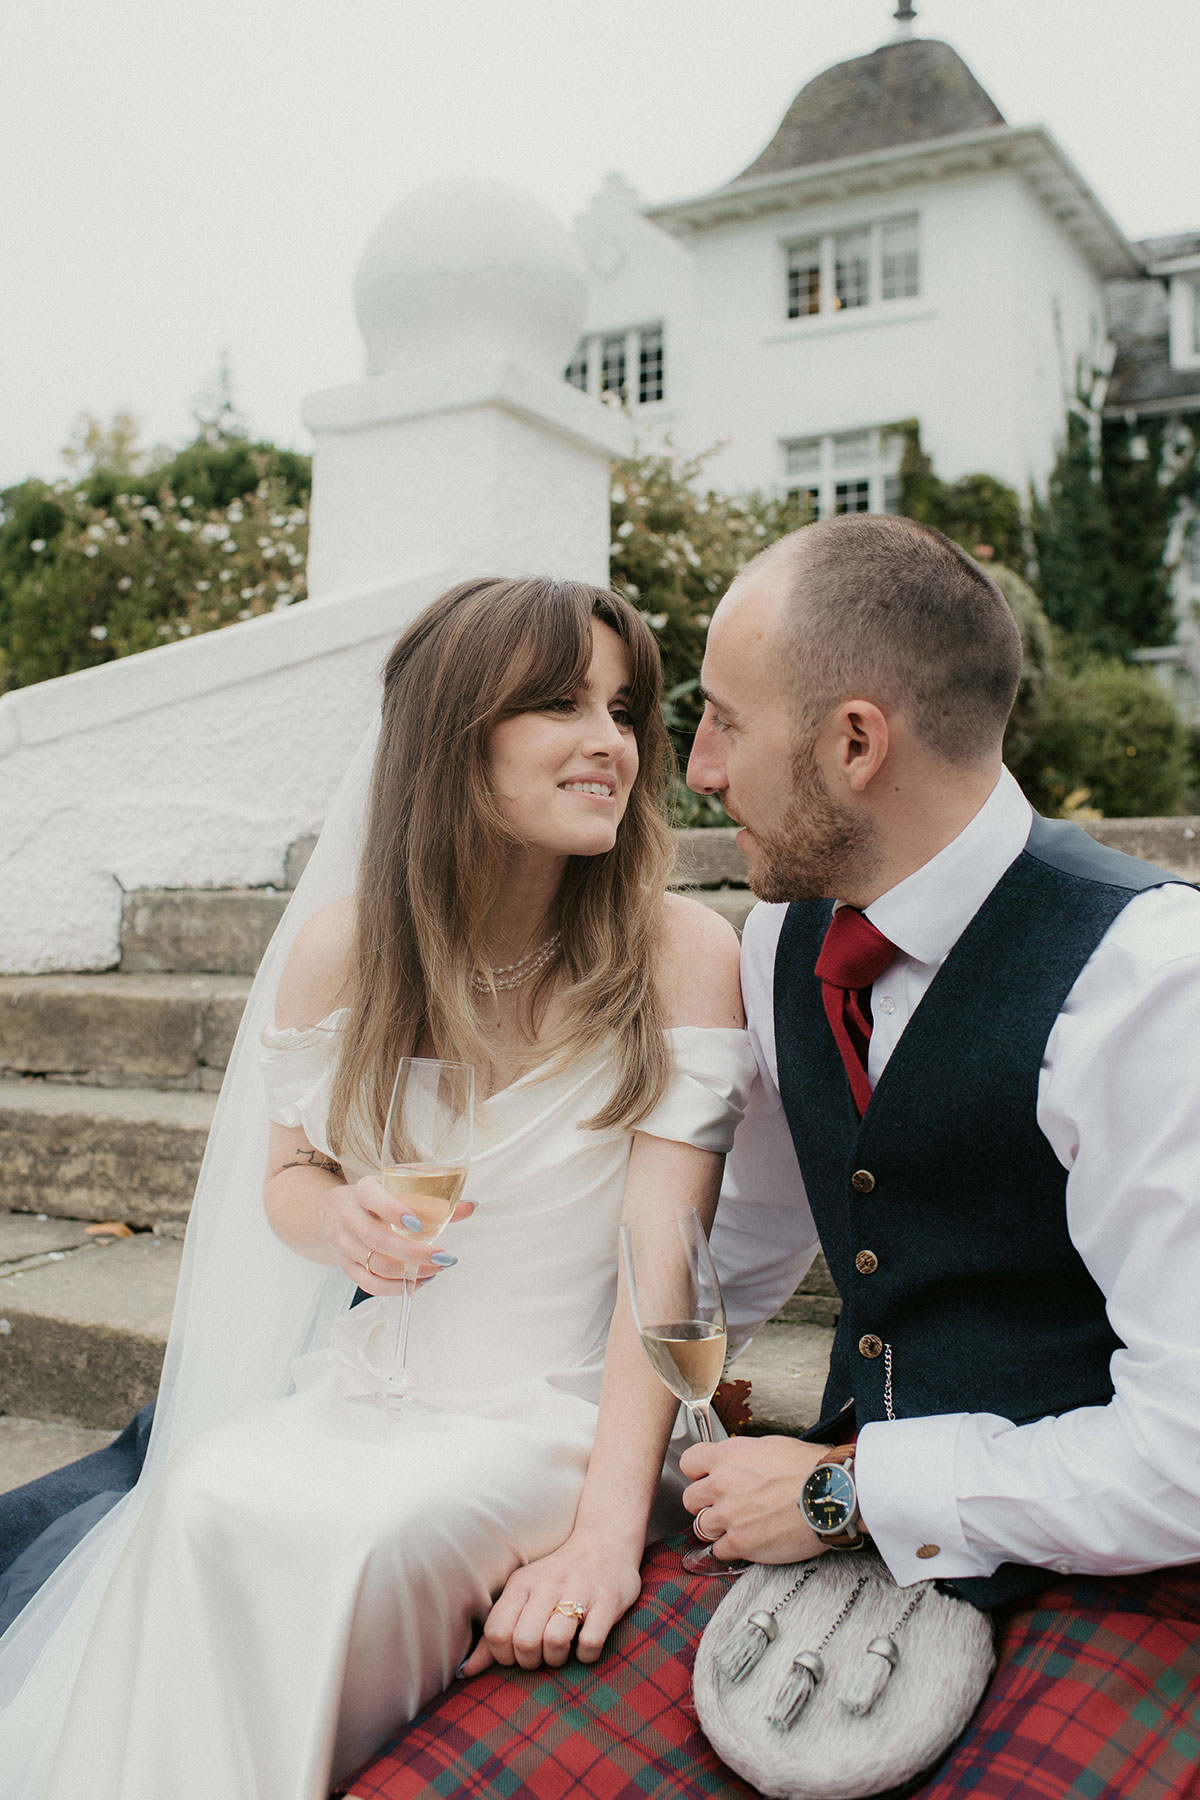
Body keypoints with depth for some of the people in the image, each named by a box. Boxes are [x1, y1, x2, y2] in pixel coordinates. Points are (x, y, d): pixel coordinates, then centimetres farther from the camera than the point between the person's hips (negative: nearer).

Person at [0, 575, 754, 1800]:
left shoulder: (681, 955, -12)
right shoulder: (341, 947, -4)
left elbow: (661, 1251, -17)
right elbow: (287, 1176, 9)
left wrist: (605, 1533, -27)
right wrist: (338, 1219, -16)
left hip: (565, 1412, -2)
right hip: (373, 1390, 3)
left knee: (299, 1528, -28)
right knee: (206, 1497, -26)